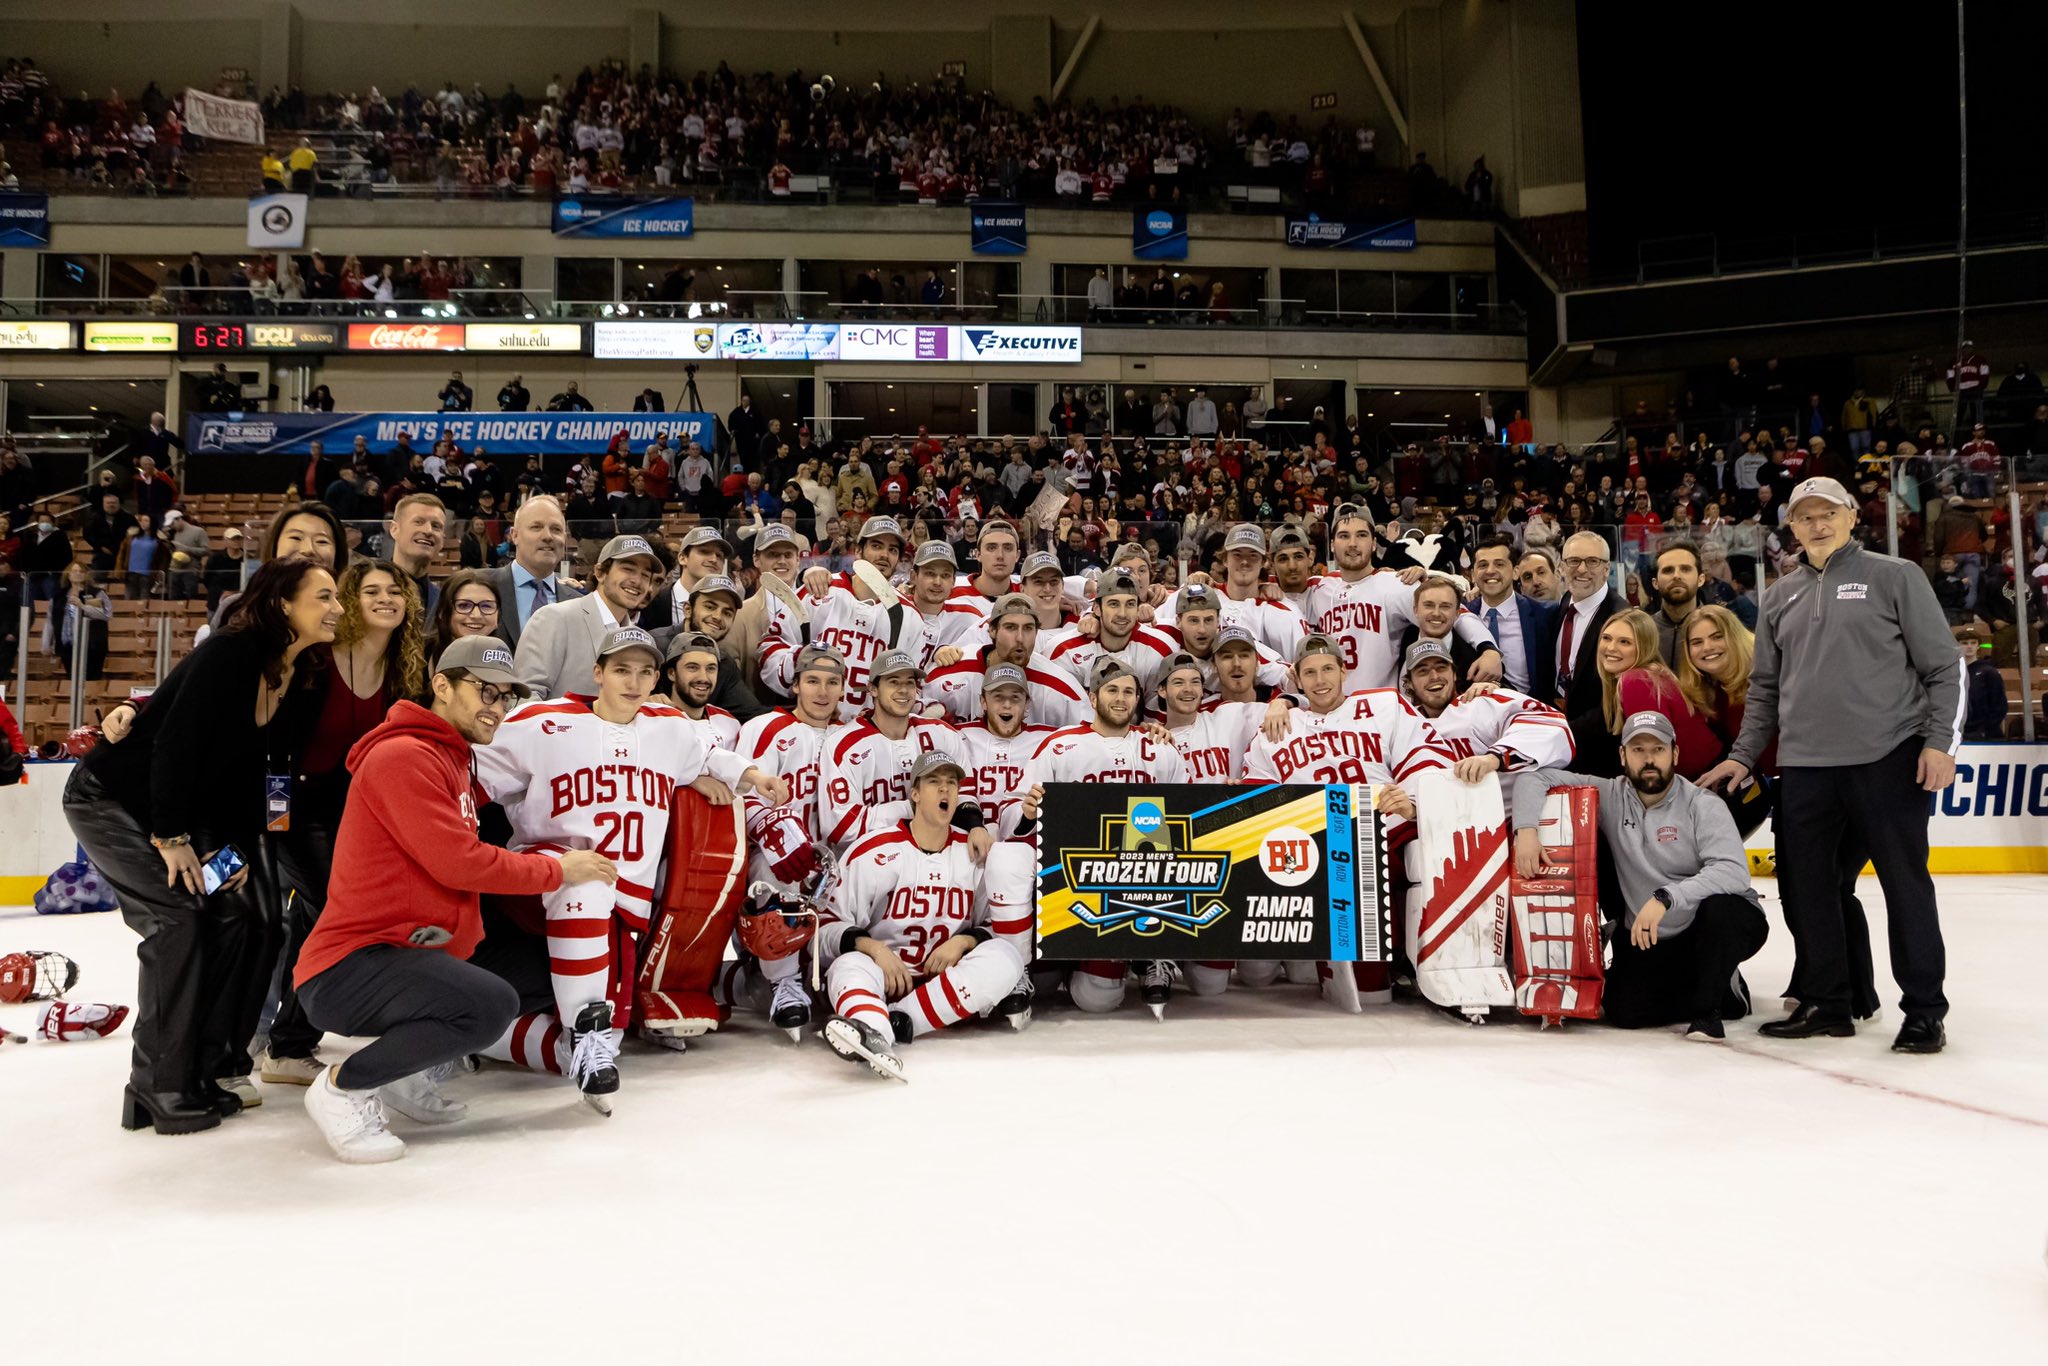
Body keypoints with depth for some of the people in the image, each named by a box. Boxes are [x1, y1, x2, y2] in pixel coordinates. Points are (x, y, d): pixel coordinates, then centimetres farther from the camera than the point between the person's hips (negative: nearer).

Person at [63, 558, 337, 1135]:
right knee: (179, 919, -18)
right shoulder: (229, 654, -26)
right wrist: (171, 839, -22)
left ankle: (212, 1065, 10)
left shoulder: (297, 680, -2)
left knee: (246, 916, -1)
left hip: (188, 805, 8)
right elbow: (173, 744, -27)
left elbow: (258, 771, 3)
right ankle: (159, 1088, -10)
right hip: (110, 798, -8)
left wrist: (241, 846, -7)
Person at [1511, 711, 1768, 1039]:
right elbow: (1535, 778, -2)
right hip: (1647, 940, 4)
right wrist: (1526, 828, -21)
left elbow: (1734, 871, -30)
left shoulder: (1702, 806, -15)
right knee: (1623, 1012, -15)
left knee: (1720, 906, -37)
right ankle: (1719, 991, 11)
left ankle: (1707, 1007, -11)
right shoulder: (1609, 797, -3)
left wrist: (1665, 898, -41)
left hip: (1718, 932, -4)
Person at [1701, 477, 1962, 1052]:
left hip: (1888, 757, -4)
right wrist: (1743, 755, 12)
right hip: (1804, 766, 5)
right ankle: (1825, 1002, 18)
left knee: (1906, 883, -1)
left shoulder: (1893, 576, 3)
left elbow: (1943, 665, 0)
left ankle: (1925, 1010, 9)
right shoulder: (1780, 596, 16)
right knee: (1804, 884, 5)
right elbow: (1765, 685, 20)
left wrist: (1940, 741, -8)